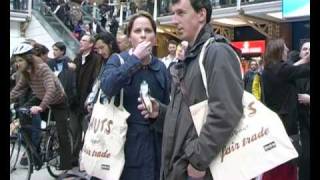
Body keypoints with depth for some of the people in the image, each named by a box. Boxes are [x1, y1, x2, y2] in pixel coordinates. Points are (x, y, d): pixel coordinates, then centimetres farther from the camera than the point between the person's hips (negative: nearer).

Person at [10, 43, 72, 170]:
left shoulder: (42, 68, -29)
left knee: (61, 136, -9)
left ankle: (66, 167, 0)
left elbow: (51, 89, -41)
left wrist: (41, 107, -53)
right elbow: (16, 90, -4)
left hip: (59, 103, -7)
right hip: (44, 102, 7)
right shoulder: (25, 73, -6)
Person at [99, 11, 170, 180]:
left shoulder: (161, 67, 6)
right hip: (125, 139, -3)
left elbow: (166, 106, 13)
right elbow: (107, 87, -23)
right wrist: (135, 58, -20)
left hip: (153, 141, 3)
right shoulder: (117, 60, -2)